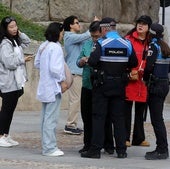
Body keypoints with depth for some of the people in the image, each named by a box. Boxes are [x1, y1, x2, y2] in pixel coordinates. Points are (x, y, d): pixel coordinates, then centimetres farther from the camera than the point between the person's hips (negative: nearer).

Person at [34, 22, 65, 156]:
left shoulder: (43, 46, 10)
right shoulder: (55, 47, -18)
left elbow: (37, 64, 19)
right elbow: (54, 68, -24)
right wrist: (62, 79, -9)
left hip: (44, 87, 10)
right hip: (53, 87, -10)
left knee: (46, 117, 14)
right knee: (51, 118, -6)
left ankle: (47, 145, 22)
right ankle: (49, 148, -4)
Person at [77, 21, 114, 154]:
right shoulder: (87, 44, 10)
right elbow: (78, 62, 17)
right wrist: (82, 61, -6)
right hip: (87, 86, 5)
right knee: (87, 116, 10)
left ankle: (108, 145, 13)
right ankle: (88, 144, 20)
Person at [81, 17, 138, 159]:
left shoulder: (101, 43, -12)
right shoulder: (127, 44, 2)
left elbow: (92, 62, -21)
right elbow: (133, 64, 5)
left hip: (102, 84, -4)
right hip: (119, 84, 4)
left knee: (99, 116, 1)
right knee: (118, 117, 10)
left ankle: (95, 149, -1)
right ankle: (121, 150, 10)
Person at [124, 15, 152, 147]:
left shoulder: (150, 43, 10)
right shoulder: (129, 40, -3)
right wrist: (130, 73, -12)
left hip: (144, 80, 5)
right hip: (129, 80, -5)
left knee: (140, 110, 11)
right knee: (127, 109, -2)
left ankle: (139, 138, 19)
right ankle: (125, 138, 3)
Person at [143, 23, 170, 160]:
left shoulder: (153, 46, -12)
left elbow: (149, 66, -19)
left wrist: (146, 78, -4)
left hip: (156, 85, -9)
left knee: (156, 119, -6)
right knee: (158, 118, 13)